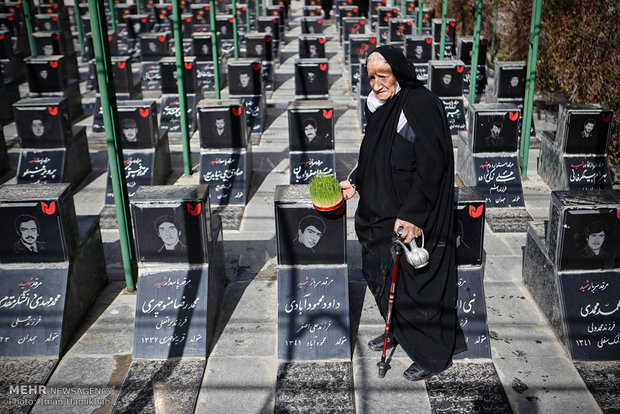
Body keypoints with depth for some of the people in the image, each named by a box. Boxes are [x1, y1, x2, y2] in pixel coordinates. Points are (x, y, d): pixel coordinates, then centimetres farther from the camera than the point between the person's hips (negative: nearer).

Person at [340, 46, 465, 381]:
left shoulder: (420, 105, -18)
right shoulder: (381, 107, 10)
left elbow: (432, 165, -25)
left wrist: (412, 214, -28)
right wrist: (355, 182, 12)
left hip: (414, 218, -9)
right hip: (383, 212, 9)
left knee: (415, 280, 0)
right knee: (383, 273, 19)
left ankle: (434, 354, 18)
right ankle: (399, 331, 42)